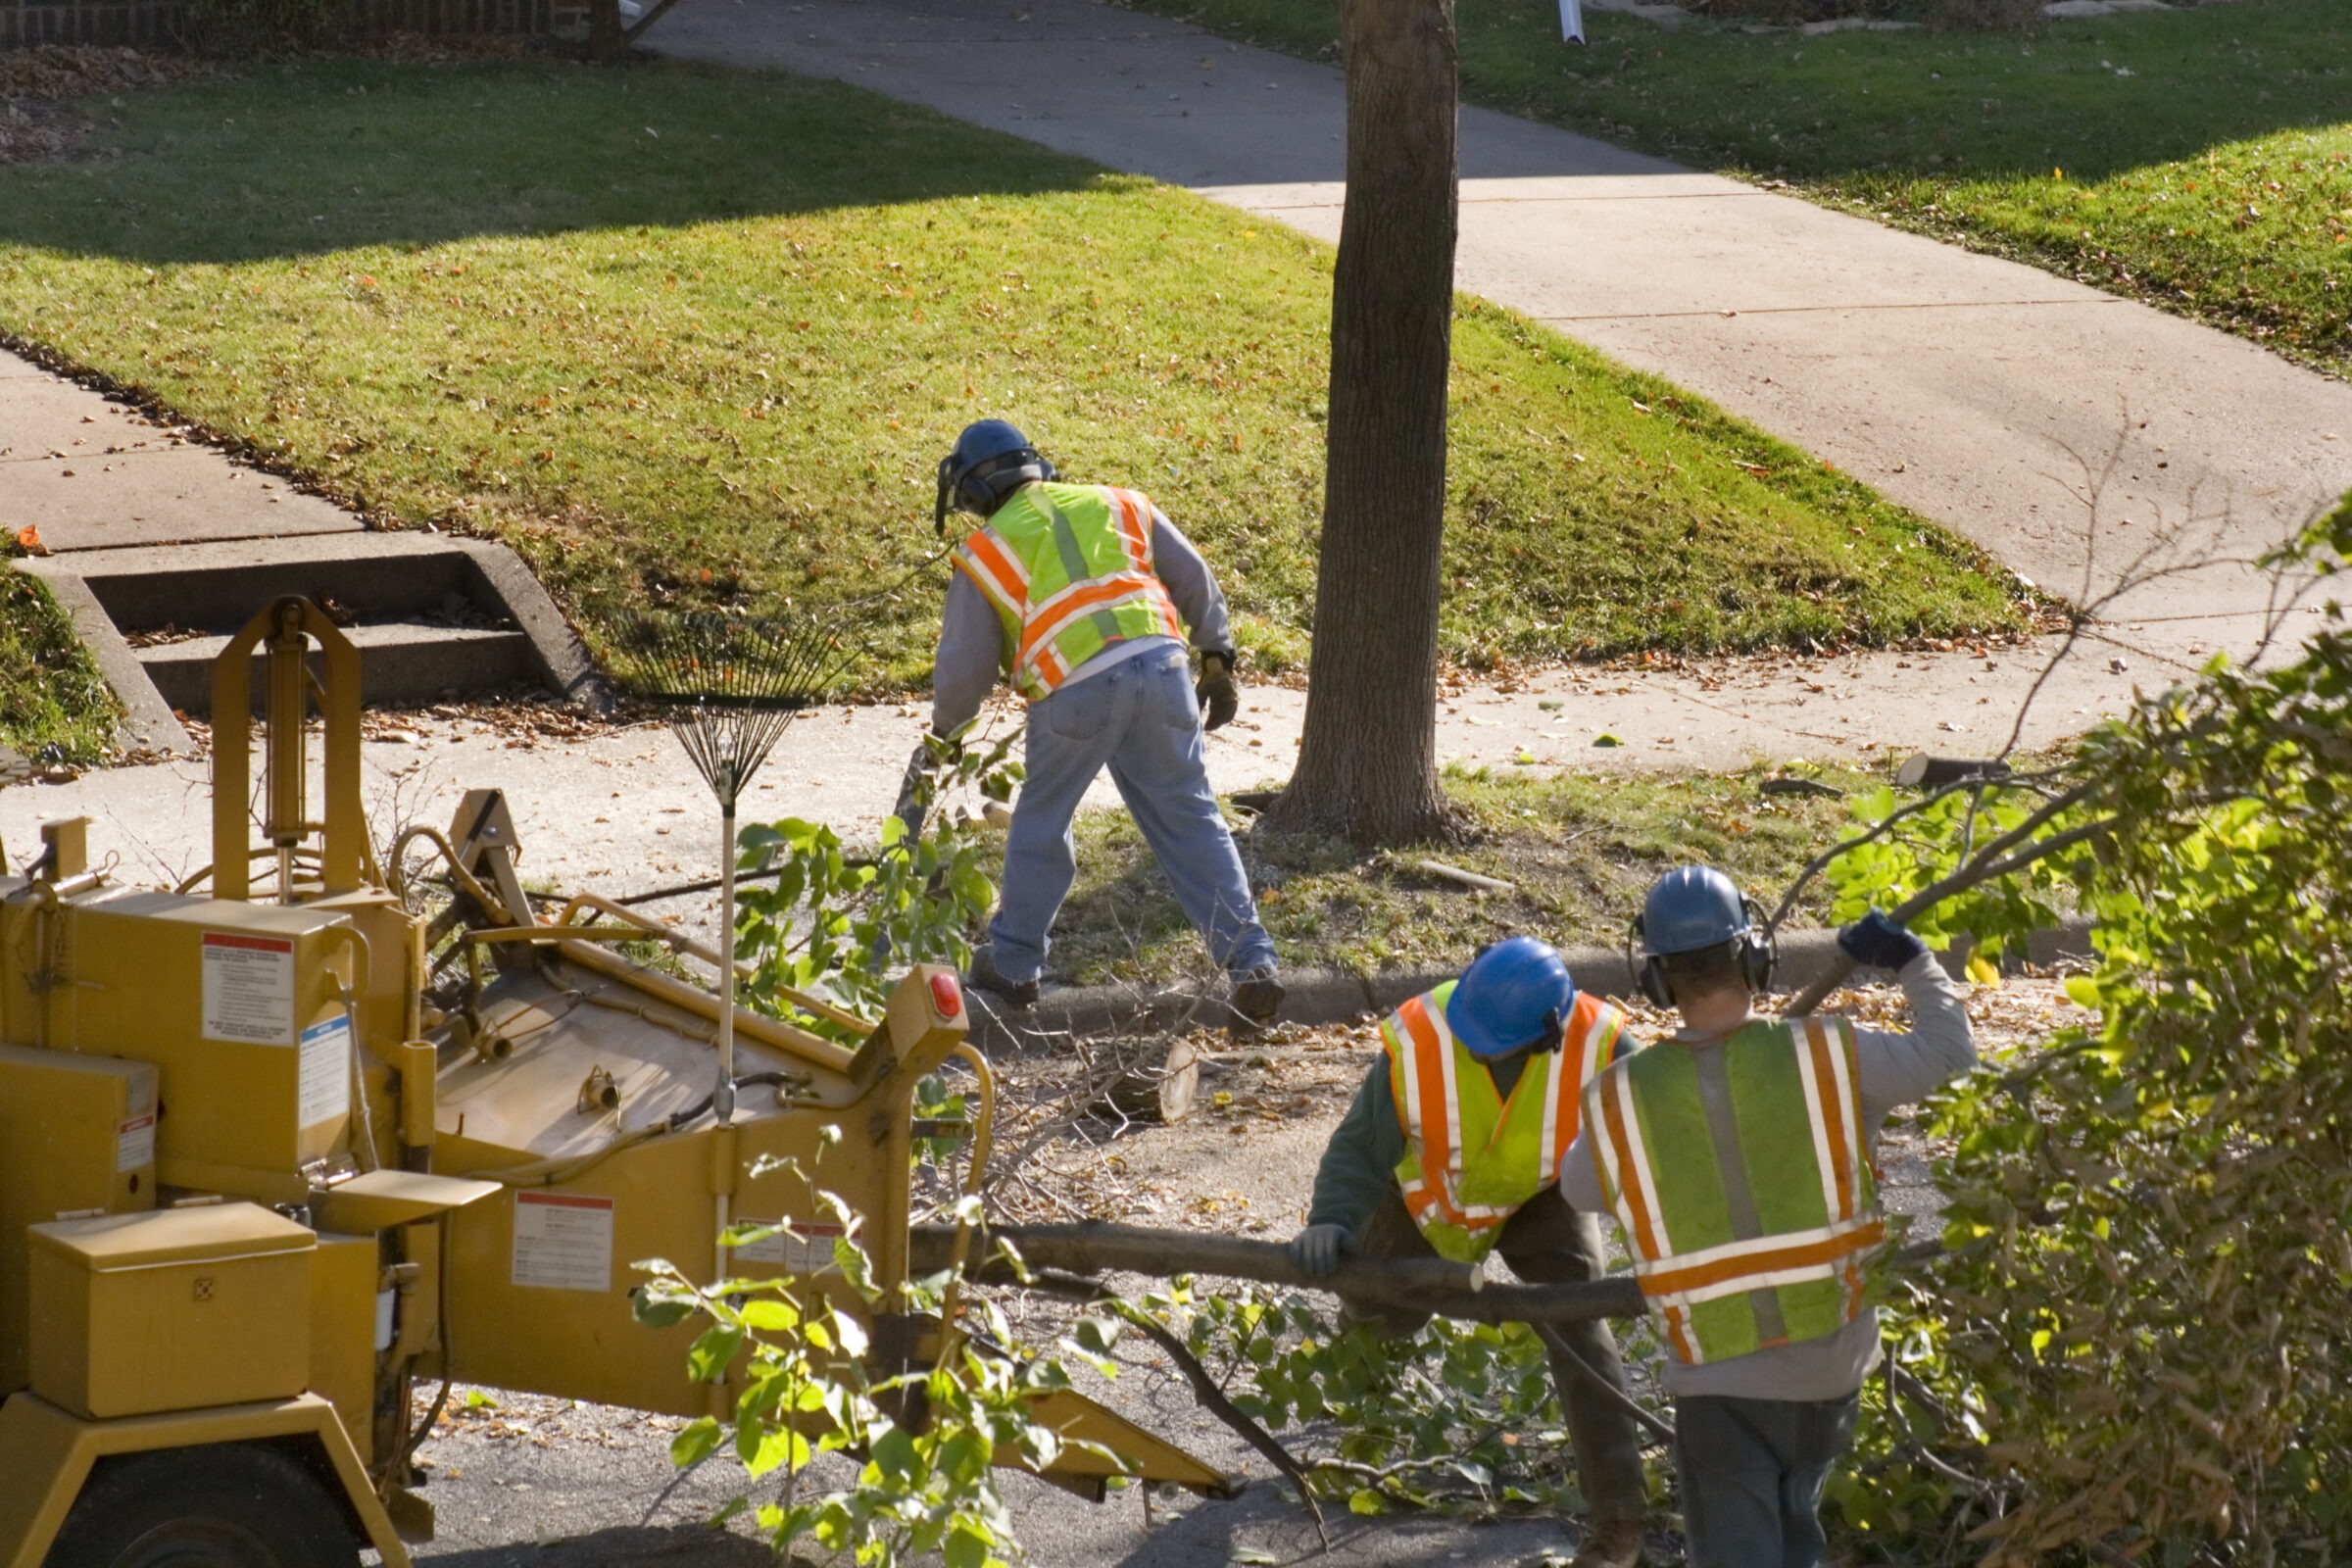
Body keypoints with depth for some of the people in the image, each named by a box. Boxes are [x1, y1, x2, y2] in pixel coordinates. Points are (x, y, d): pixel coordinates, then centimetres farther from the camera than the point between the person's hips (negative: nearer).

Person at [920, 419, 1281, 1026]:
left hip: (1074, 692, -3)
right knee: (1189, 820, 8)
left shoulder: (984, 553, 13)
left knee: (1041, 822, 17)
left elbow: (963, 667, 13)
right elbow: (1195, 583, 20)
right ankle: (1252, 961, 0)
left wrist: (944, 732, 31)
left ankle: (1013, 964, 28)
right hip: (1160, 666, 3)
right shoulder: (1117, 505, 22)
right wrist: (1217, 662, 27)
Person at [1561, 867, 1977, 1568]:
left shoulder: (1620, 1101, -11)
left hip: (1720, 1378, -2)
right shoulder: (1826, 1056, -13)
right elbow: (1949, 1048, 1)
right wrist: (1911, 959, 16)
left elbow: (1578, 1187, 9)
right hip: (1832, 1359, 2)